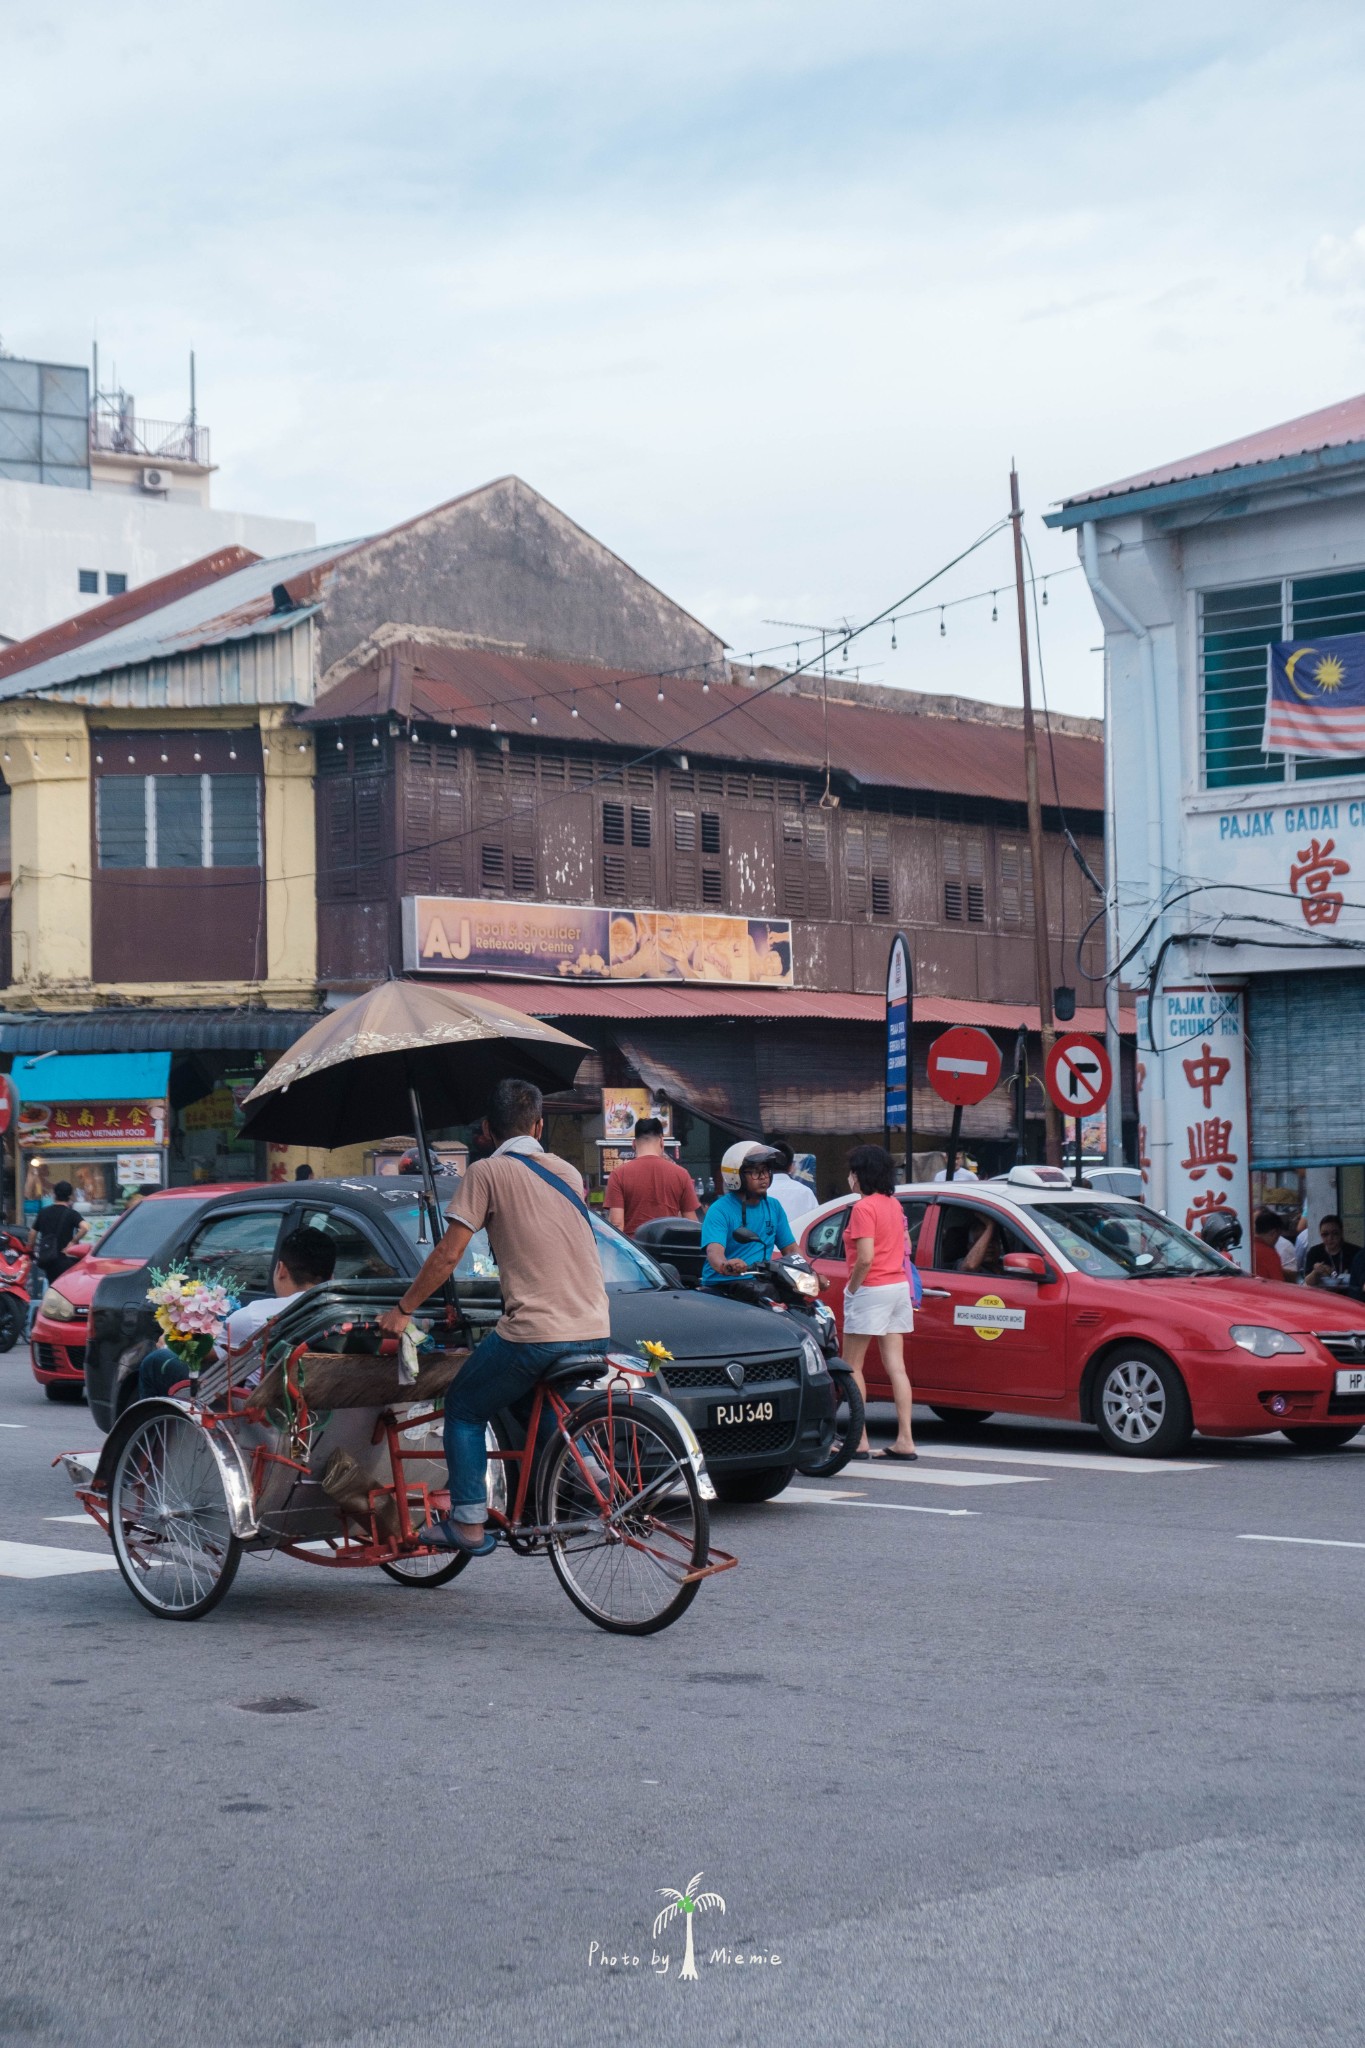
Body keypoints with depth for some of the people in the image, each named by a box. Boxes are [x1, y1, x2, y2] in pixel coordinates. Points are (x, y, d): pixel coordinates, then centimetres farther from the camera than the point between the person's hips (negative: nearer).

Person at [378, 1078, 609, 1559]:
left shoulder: (488, 1172, -2)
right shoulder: (568, 1172, 16)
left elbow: (447, 1256, -4)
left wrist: (402, 1310, 6)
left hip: (535, 1332, -6)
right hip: (595, 1331, 6)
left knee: (464, 1409, 14)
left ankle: (469, 1524, 8)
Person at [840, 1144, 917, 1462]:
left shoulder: (863, 1208, -14)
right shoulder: (894, 1205, 11)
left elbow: (866, 1258, -21)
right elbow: (906, 1246, 18)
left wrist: (851, 1288, -10)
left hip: (871, 1290, -8)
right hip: (899, 1287, 8)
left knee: (852, 1366, 2)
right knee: (896, 1367, 5)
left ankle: (859, 1440, 2)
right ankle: (905, 1440, 2)